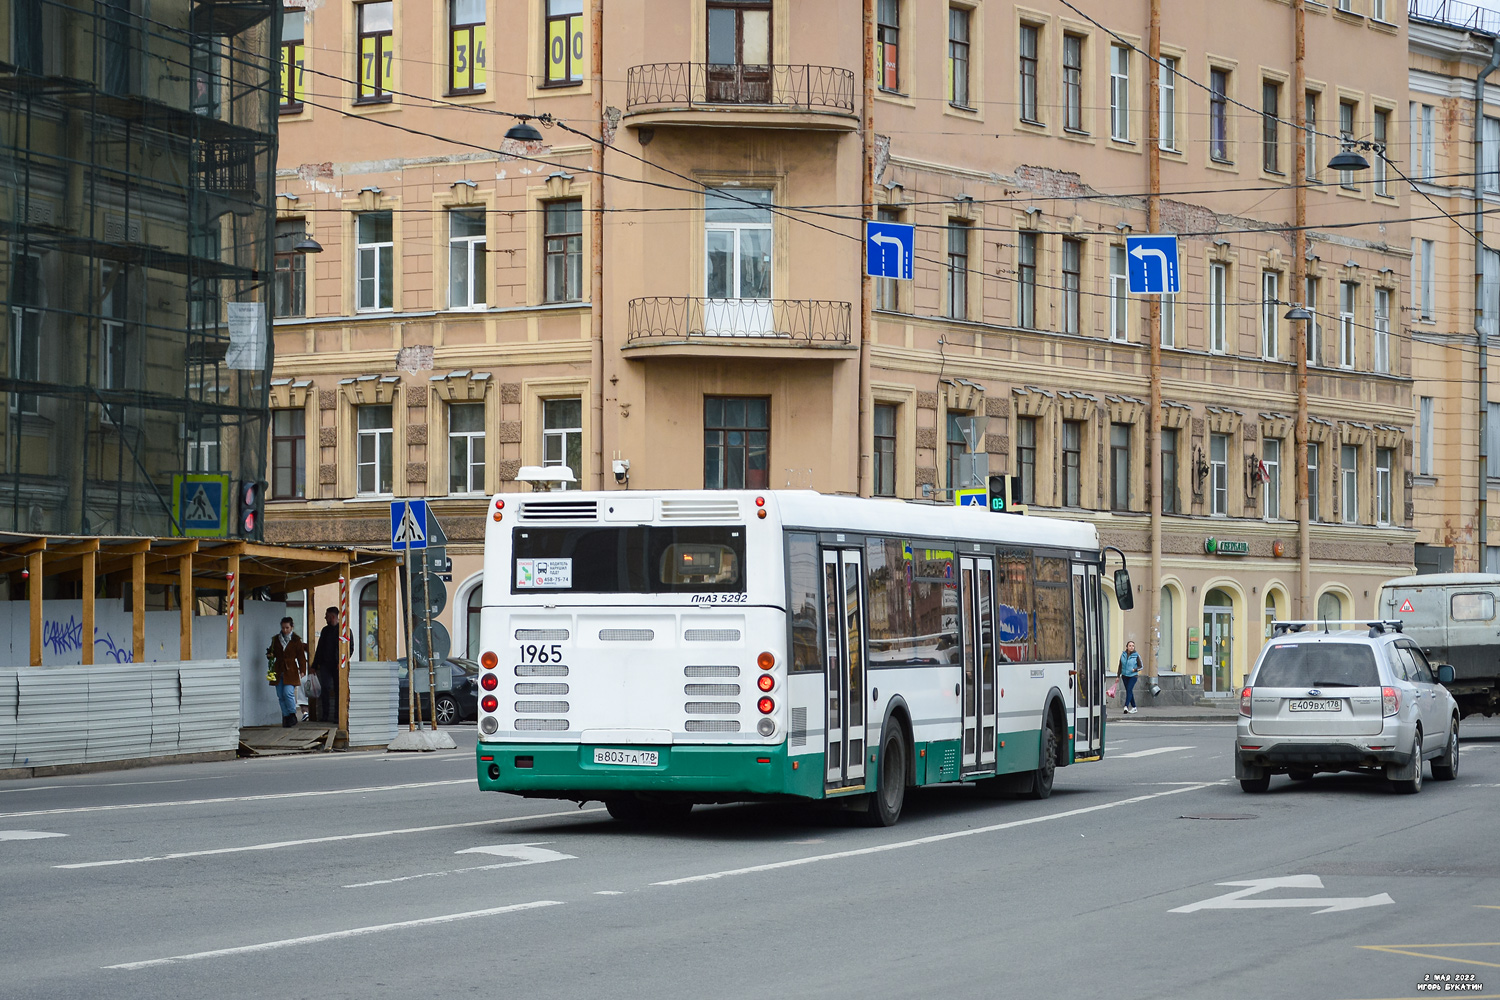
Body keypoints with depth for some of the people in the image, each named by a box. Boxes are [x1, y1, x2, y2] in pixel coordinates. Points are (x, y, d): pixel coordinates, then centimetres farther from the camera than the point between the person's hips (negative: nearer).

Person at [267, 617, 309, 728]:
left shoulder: (296, 640, 1)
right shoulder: (276, 639, 10)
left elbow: (301, 656, 2)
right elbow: (271, 652, 20)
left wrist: (302, 671, -7)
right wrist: (270, 655, -4)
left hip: (291, 671, -4)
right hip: (278, 671, 4)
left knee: (288, 693, -17)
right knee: (281, 696, 2)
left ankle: (292, 716, -3)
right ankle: (286, 717, 11)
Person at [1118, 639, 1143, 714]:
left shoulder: (1136, 655, -7)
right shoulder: (1123, 655, 3)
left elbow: (1140, 666, 0)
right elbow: (1120, 666, 11)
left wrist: (1135, 669, -20)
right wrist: (1118, 676, 11)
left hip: (1133, 676, -4)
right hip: (1125, 676, 4)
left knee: (1129, 690, -18)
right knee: (1129, 691, 7)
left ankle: (1126, 706, -23)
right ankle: (1134, 708, 16)